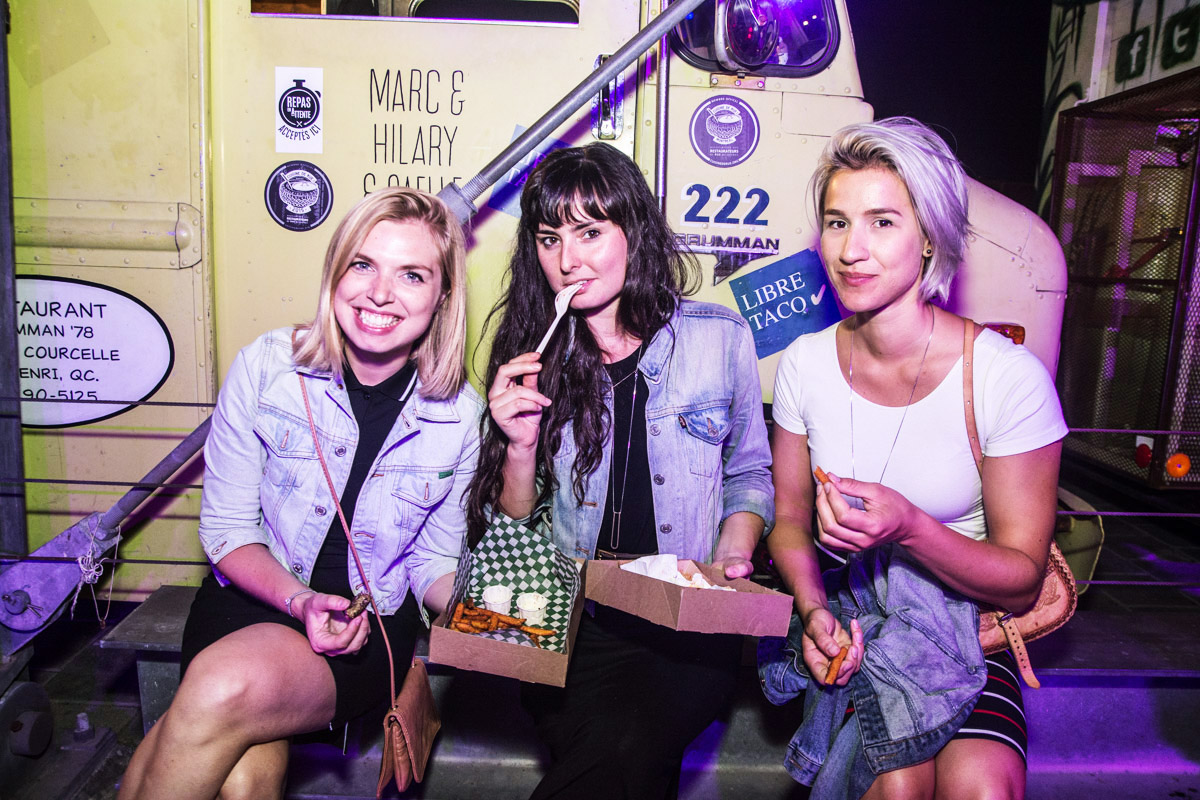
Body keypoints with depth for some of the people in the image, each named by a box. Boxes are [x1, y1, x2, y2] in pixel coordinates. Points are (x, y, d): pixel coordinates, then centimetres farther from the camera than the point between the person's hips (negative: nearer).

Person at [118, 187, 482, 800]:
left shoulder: (461, 415, -6)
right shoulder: (265, 367, -6)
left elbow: (434, 562, 4)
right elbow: (227, 527, -2)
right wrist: (300, 600, -18)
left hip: (371, 633, 0)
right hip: (252, 597, 0)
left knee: (225, 688, -31)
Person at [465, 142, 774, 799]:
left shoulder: (719, 337, 2)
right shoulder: (531, 357, 5)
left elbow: (750, 473, 14)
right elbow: (512, 536, 9)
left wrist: (732, 556, -5)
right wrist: (521, 446, -11)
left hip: (688, 626, 0)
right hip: (570, 627, 1)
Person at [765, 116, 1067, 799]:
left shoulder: (1008, 376, -15)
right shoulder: (806, 363, -5)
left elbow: (1022, 582, -10)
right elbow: (790, 517, 5)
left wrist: (909, 525, -29)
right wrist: (816, 611, -15)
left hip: (966, 626, -1)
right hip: (847, 619, 1)